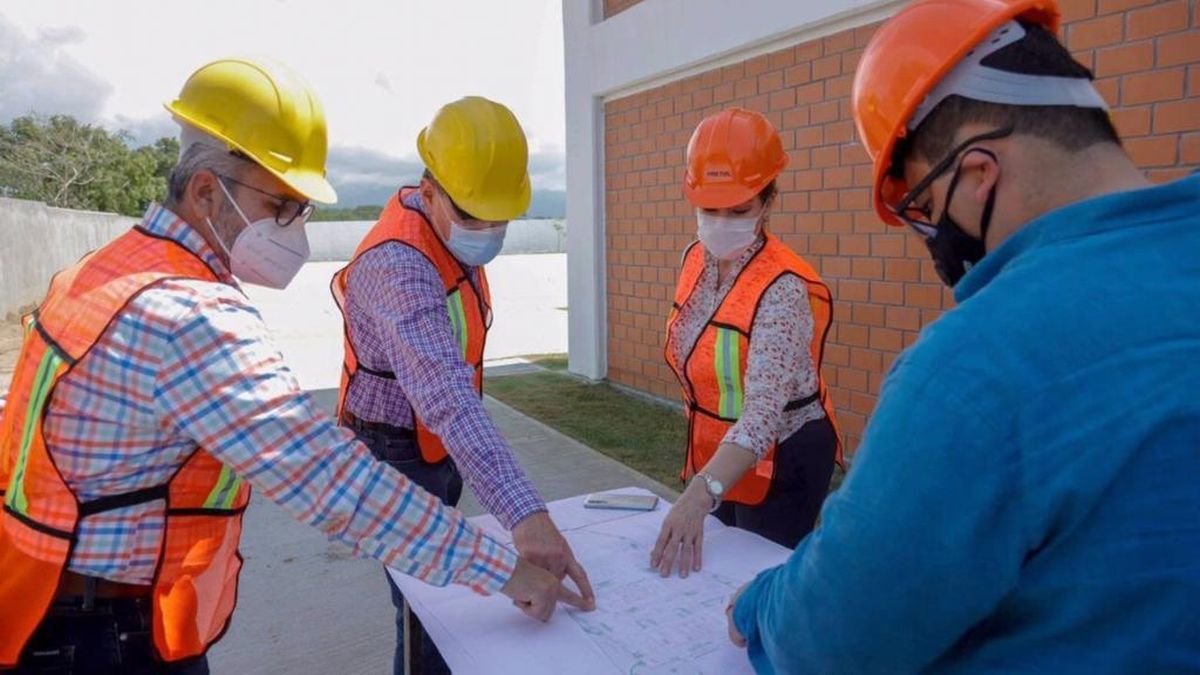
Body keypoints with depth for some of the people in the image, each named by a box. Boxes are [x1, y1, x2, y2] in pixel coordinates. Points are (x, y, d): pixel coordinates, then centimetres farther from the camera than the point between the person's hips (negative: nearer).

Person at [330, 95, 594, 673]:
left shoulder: (451, 227, -3)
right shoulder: (400, 266, -34)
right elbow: (449, 400, -49)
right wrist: (524, 514, -57)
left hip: (437, 447, 9)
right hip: (398, 456, -9)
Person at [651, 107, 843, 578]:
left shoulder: (782, 288, -28)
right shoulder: (696, 260, -5)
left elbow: (764, 411, -36)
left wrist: (698, 497, -48)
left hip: (779, 463, -7)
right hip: (719, 454, 7)